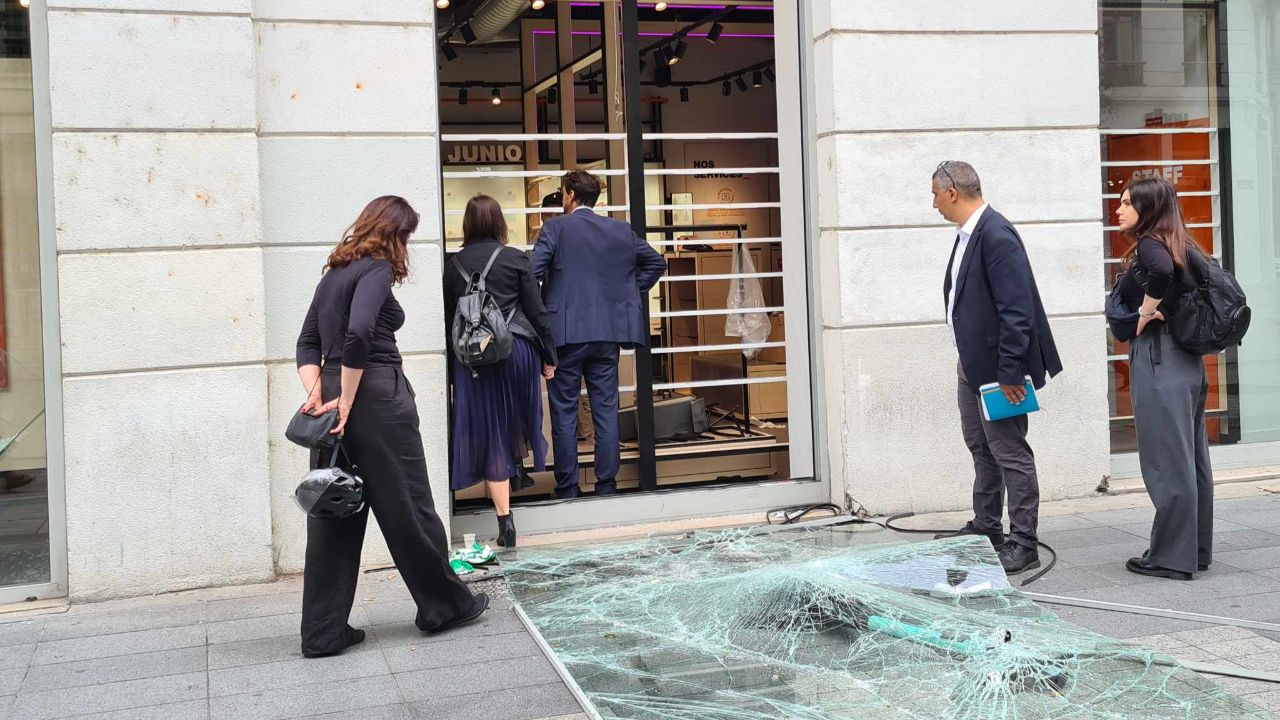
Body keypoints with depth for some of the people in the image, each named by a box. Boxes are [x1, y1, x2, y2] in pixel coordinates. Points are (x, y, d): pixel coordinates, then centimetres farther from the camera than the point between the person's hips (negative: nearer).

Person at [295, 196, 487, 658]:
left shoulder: (335, 272, 17)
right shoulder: (377, 269, -8)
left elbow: (308, 343, 13)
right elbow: (359, 334, -23)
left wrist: (316, 392, 0)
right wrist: (347, 403, -18)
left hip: (334, 389, 8)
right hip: (377, 396, -8)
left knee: (333, 514, 8)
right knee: (407, 506, 5)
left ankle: (323, 632, 11)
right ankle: (445, 605, 20)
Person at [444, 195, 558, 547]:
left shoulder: (454, 265, 2)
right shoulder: (516, 259, -2)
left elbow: (447, 317, 6)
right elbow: (536, 311, -1)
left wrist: (454, 356, 15)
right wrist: (549, 355, 8)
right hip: (517, 349, 0)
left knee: (488, 431, 2)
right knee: (517, 415, 27)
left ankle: (505, 520, 0)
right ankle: (518, 471, 41)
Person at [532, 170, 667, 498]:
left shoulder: (556, 227, -5)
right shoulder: (621, 230, 8)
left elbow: (533, 272, -13)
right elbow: (656, 262, 16)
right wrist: (630, 293, 17)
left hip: (566, 332, -4)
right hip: (608, 332, 4)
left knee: (564, 412, 3)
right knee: (606, 409, 8)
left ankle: (567, 488, 6)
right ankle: (606, 484, 10)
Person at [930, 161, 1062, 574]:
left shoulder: (996, 235, -20)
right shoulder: (968, 233, 10)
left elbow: (1016, 309, -24)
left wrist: (1009, 371, -24)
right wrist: (970, 361, 16)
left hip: (997, 365, -10)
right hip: (972, 362, 11)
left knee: (1010, 451, -3)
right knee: (980, 446, 20)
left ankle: (1023, 544, 6)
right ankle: (986, 528, 34)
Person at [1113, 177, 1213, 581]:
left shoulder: (1149, 244, -10)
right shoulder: (1180, 245, 15)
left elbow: (1162, 270, -31)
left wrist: (1145, 313, -18)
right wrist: (1165, 311, 4)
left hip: (1158, 359, -9)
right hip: (1187, 359, 9)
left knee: (1166, 463, -3)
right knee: (1191, 460, 13)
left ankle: (1171, 558, 3)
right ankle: (1196, 550, 21)